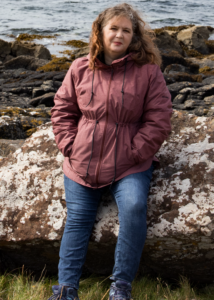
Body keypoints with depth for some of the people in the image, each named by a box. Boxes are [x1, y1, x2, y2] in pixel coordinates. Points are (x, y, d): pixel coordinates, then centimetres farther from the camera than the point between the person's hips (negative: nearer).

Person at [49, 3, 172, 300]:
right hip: (82, 164, 3)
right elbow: (62, 110, 11)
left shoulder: (148, 71, -4)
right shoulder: (80, 69, 5)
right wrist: (70, 146, -2)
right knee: (76, 220, -1)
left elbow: (158, 120, -5)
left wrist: (133, 153, -12)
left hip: (129, 165, -3)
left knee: (134, 208, -25)